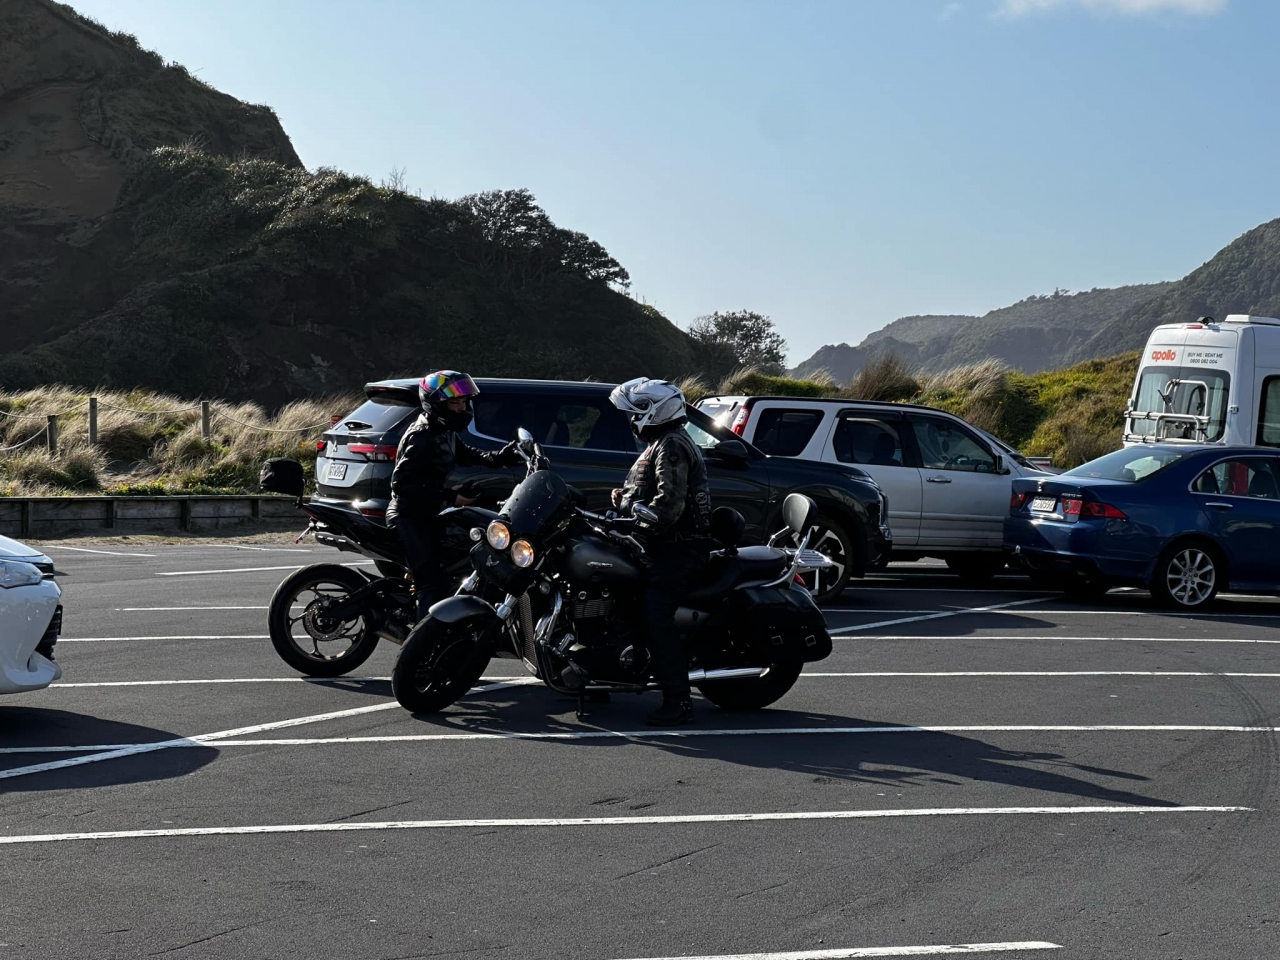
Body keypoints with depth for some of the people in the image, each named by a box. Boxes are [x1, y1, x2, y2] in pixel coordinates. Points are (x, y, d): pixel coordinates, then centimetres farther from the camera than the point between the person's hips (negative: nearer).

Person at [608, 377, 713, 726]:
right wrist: (626, 498, 11)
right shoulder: (661, 444, 22)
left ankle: (678, 700, -21)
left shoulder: (671, 447, -12)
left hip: (677, 549, -12)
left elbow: (670, 503, -24)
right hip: (668, 546, 12)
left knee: (656, 619, -19)